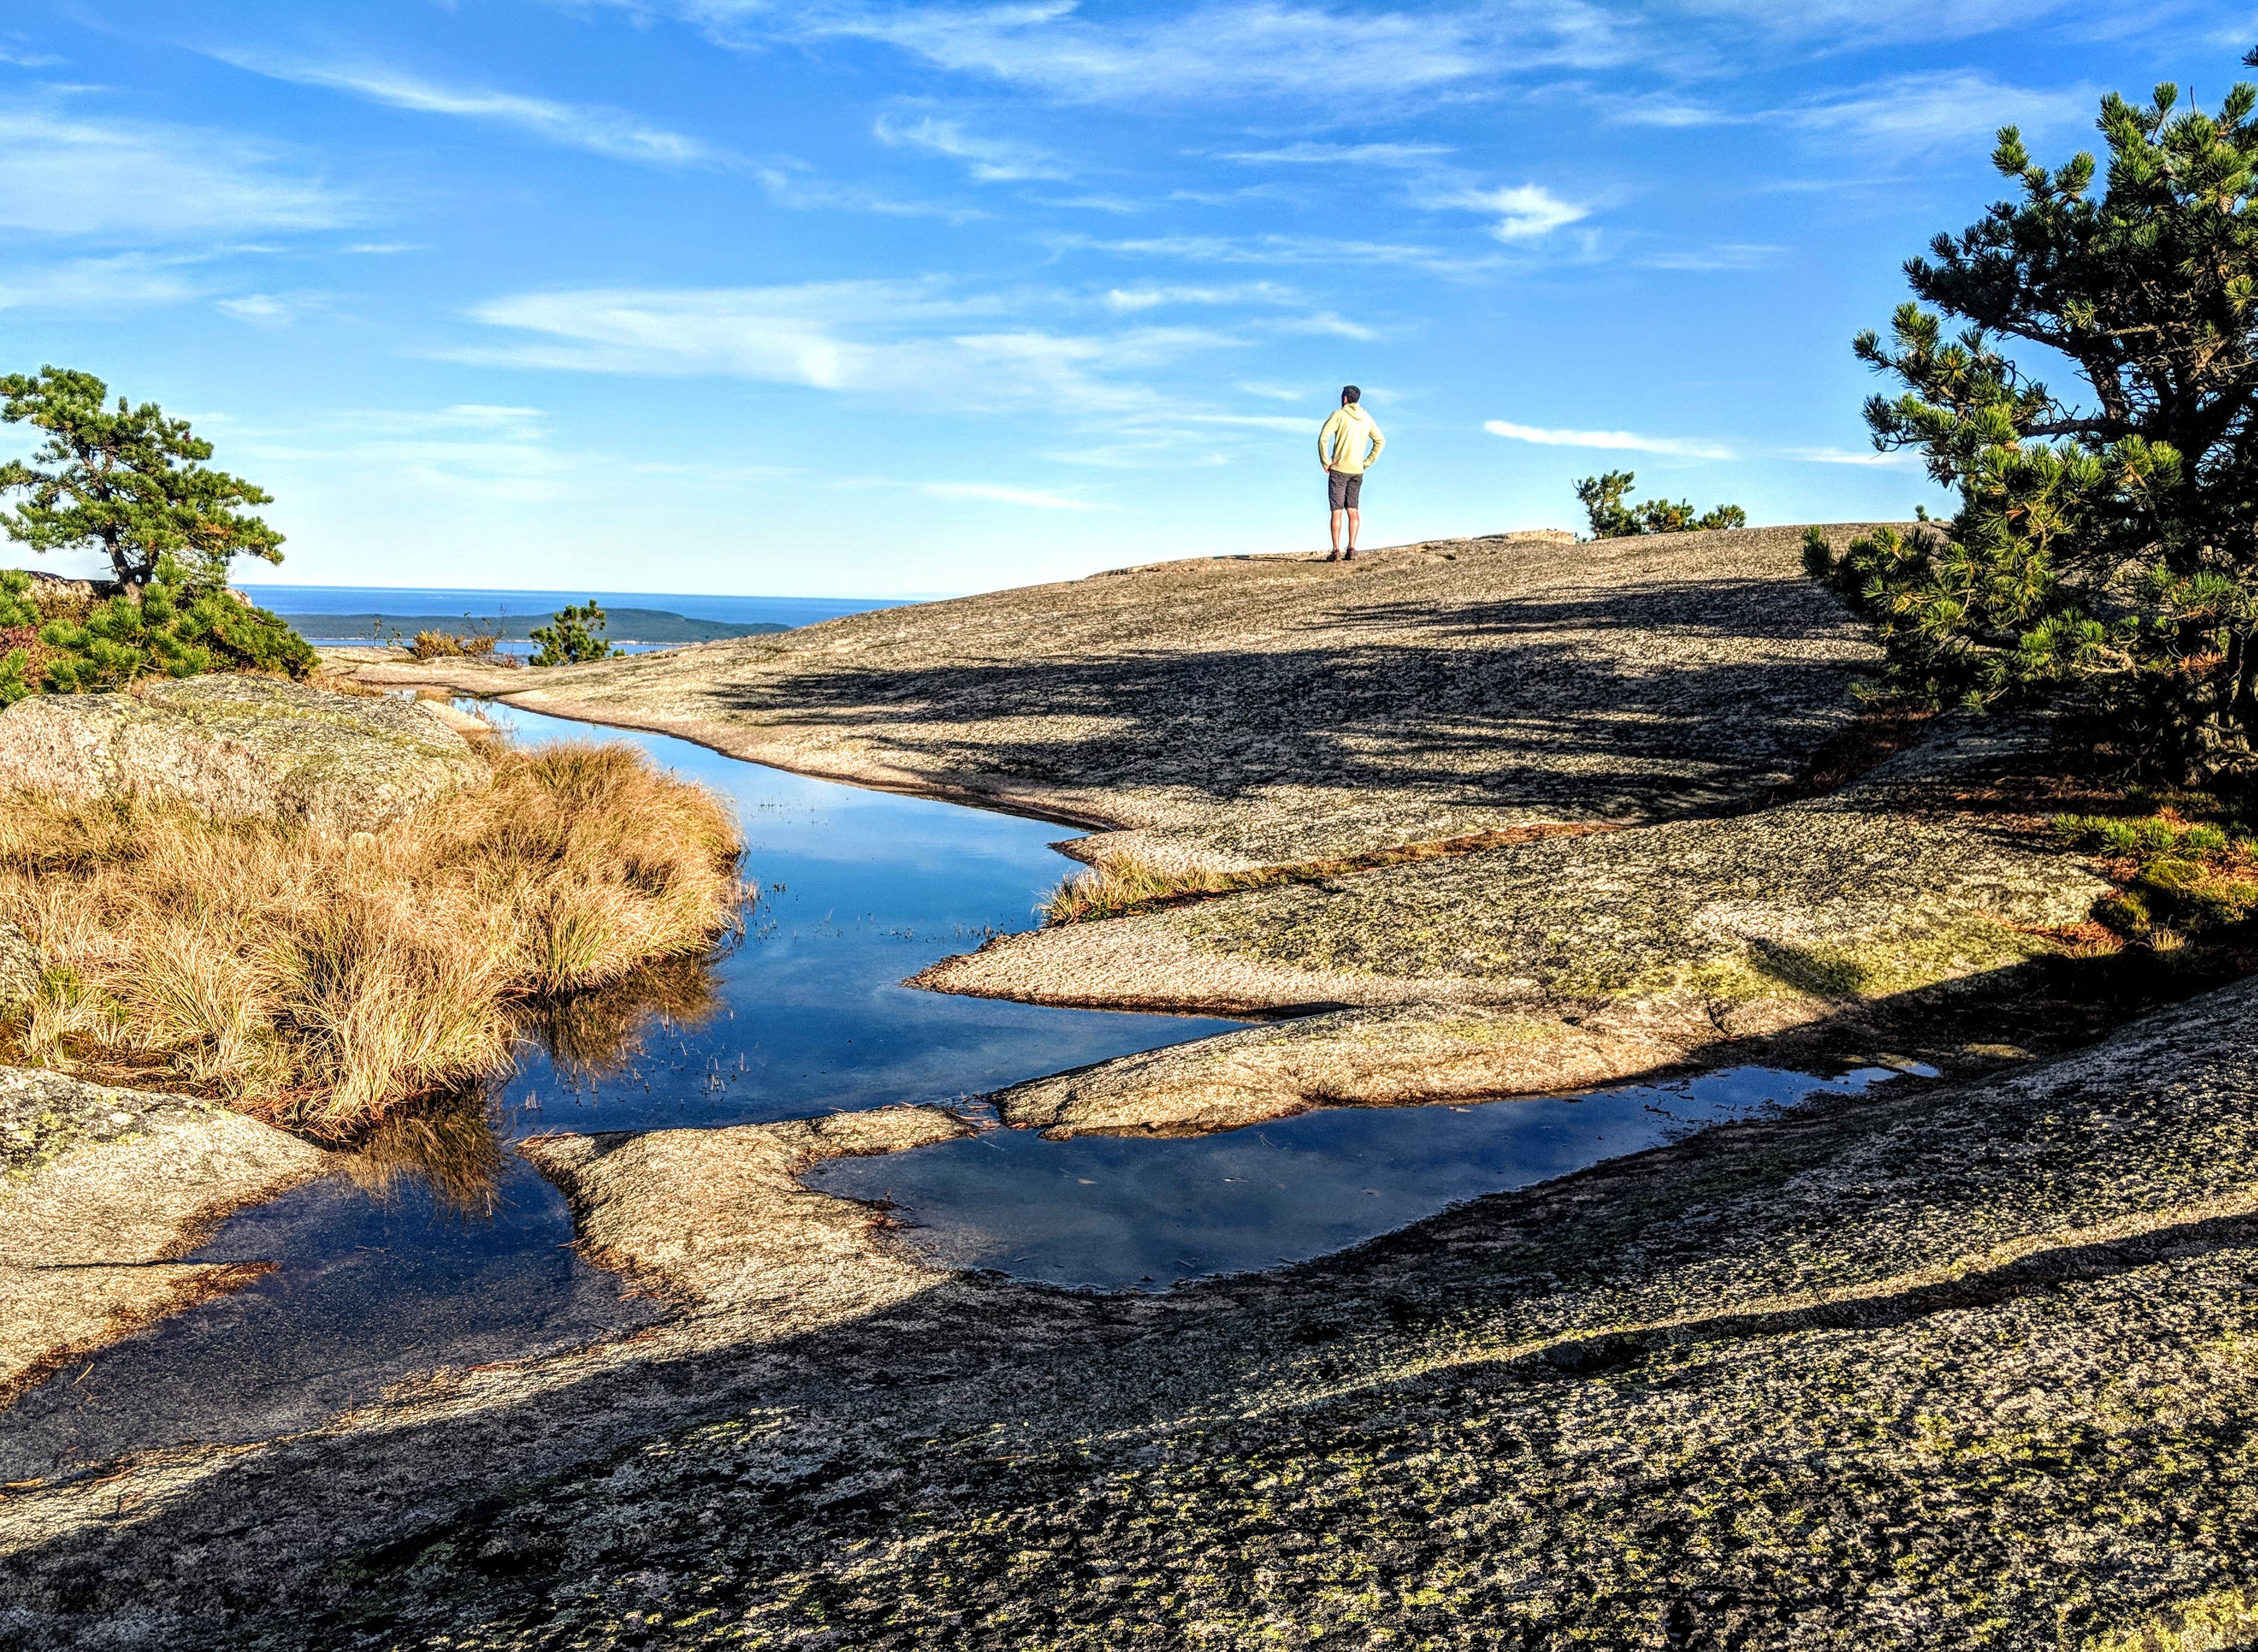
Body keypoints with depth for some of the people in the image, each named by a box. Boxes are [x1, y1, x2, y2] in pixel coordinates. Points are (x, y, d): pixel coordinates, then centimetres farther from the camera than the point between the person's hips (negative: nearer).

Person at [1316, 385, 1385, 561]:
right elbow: (1380, 441, 11)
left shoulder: (1339, 415, -7)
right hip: (1358, 471, 4)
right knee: (1352, 510, 9)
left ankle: (1336, 551, -7)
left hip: (1338, 469, -4)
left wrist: (1325, 462, -10)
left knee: (1337, 510, -2)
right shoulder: (1366, 418, 9)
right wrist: (1367, 462, 10)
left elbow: (1323, 438, -17)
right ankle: (1351, 550, 1)